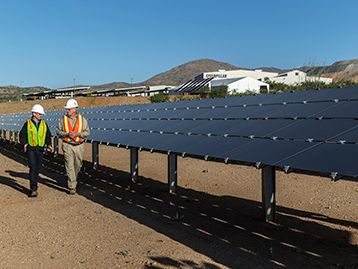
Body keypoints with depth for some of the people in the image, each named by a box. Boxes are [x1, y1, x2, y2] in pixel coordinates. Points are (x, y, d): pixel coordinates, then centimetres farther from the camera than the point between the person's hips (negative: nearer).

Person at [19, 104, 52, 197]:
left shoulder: (44, 124, 8)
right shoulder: (28, 124, -1)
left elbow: (48, 135, 15)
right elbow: (22, 135, 3)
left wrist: (48, 144, 0)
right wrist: (24, 143, -12)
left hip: (40, 149, 4)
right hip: (30, 149, -4)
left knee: (37, 169, 9)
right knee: (33, 168, -13)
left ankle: (34, 186, 25)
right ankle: (33, 189, -14)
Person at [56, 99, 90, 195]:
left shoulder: (82, 119, 0)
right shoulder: (63, 119, -1)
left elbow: (87, 132, -1)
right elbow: (58, 131, 3)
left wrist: (77, 134, -17)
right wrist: (67, 134, -15)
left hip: (79, 145, 2)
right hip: (67, 145, -2)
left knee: (77, 165, 15)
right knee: (69, 166, -7)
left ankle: (72, 180, 43)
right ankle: (72, 187, -4)